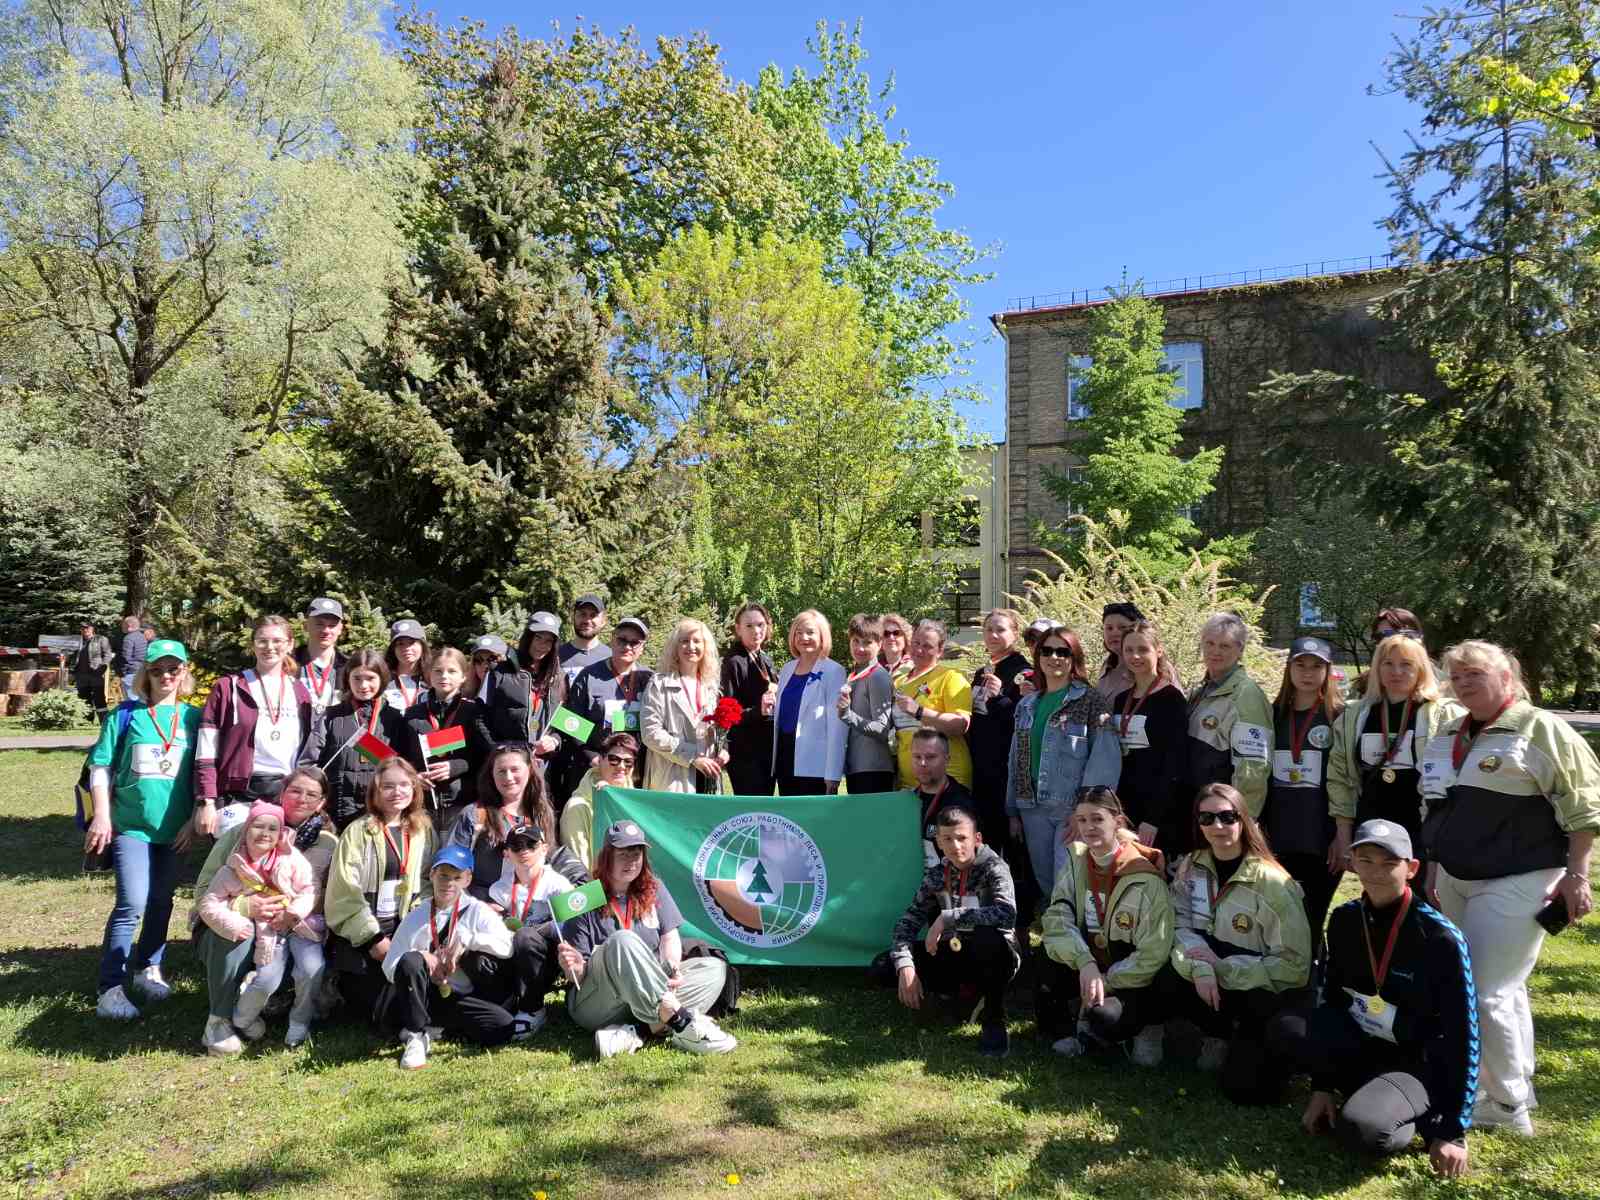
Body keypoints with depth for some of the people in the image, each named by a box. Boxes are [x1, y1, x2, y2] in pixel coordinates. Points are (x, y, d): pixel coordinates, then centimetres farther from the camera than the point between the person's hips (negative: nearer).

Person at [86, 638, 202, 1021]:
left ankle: (148, 969, 31)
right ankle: (111, 988, -2)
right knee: (132, 904, -12)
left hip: (174, 827, 2)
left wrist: (193, 819, 2)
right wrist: (102, 816, -7)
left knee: (161, 902, 13)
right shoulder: (126, 715, -1)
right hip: (130, 824, -2)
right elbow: (100, 766, 0)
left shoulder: (193, 717, 3)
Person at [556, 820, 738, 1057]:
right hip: (595, 1005, -5)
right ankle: (682, 1023, -37)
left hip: (649, 996, 5)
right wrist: (573, 967, -28)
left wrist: (673, 968, -17)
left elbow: (670, 938, 4)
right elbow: (578, 978, -4)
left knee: (715, 968, -12)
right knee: (623, 940, -31)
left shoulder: (654, 890, 11)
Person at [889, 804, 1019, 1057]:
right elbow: (908, 922, -4)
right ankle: (963, 990, 7)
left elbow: (1007, 914, -34)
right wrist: (905, 967, -22)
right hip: (953, 955, 5)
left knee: (988, 938, -40)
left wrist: (947, 918, -33)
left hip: (991, 959, -5)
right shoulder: (936, 875, 0)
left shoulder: (993, 868, -14)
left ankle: (994, 1020, -14)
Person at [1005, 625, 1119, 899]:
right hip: (1033, 808, 5)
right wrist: (1013, 812, 15)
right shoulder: (1026, 705, 14)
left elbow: (1105, 758, -12)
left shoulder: (1089, 700, -4)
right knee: (1045, 883, 12)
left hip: (1073, 807, -5)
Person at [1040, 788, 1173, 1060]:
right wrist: (1085, 963, -27)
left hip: (1131, 981, -5)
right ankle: (1085, 1027, 2)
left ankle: (1143, 1025, 2)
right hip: (1087, 969, 5)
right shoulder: (1075, 858, -4)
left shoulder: (1146, 880, -19)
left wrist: (1106, 980, -19)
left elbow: (1152, 957, -18)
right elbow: (1058, 917, -13)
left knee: (1105, 1017, -33)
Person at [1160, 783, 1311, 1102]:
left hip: (1268, 993, -4)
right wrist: (1200, 966, -27)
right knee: (1167, 982, -26)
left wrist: (1223, 968, -21)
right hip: (1214, 980, 5)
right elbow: (1182, 926, -6)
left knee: (1244, 1087, -19)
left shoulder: (1273, 883, -19)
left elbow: (1294, 965, -18)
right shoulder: (1191, 867, -2)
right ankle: (1222, 1036, 4)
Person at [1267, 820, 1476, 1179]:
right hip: (1362, 1045, 6)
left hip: (1420, 1062, -5)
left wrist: (1454, 1130, -16)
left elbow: (1462, 1036, -16)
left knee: (1362, 1126, -32)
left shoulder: (1441, 938, -20)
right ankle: (1371, 1092, -1)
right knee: (1284, 1029, -20)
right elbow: (1331, 999, 5)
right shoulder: (1344, 920, -3)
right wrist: (1322, 1087, 2)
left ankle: (1425, 1119, 1)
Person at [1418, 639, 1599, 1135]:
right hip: (1456, 881, 7)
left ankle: (1509, 1107, 9)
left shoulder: (1541, 728, -9)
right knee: (1503, 990, 17)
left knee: (1486, 993, -7)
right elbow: (1436, 810, 19)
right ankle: (1516, 1088, 29)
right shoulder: (1447, 734, 12)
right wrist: (1432, 869, 18)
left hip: (1517, 883, -7)